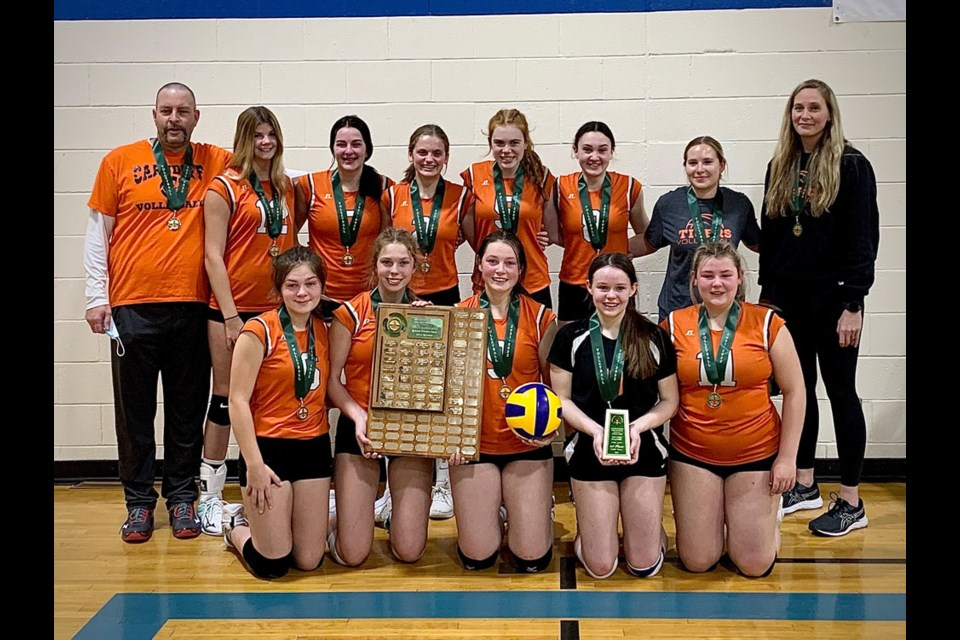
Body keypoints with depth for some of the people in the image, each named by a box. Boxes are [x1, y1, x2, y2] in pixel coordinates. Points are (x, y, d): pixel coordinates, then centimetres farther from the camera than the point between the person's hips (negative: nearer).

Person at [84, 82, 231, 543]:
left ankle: (181, 497, 22)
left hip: (192, 307, 1)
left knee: (187, 409, 8)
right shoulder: (120, 161, 3)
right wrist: (96, 297, 0)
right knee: (134, 410, 7)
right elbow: (97, 232, 5)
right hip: (132, 307, 0)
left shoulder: (216, 162, 5)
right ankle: (139, 501, 20)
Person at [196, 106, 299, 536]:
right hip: (233, 307, -5)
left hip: (277, 307, 5)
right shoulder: (225, 188, -4)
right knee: (226, 397, 2)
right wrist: (230, 315, -13)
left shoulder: (287, 187, 12)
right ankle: (211, 496, 13)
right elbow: (213, 255, -8)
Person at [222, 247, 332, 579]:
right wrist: (253, 464, -16)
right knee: (273, 565, -2)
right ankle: (236, 525, 29)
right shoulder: (260, 330, -12)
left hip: (314, 447, 5)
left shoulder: (324, 330, 4)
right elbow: (238, 400, -13)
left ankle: (262, 519, 36)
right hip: (269, 447, -5)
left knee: (309, 560, 7)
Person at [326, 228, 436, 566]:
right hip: (360, 428, -1)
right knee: (352, 554, -4)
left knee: (410, 551, -3)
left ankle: (401, 510, 31)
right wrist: (358, 415, -20)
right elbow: (331, 378, -4)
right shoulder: (352, 312, -5)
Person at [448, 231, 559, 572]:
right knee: (476, 558, 1)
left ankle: (537, 508, 32)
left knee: (532, 558, -1)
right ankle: (490, 513, 33)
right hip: (474, 442, 0)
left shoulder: (540, 317, -2)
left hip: (528, 443, 0)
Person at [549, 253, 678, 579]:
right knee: (600, 568, 3)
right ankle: (588, 523, 34)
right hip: (590, 452, 0)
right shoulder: (571, 337, -5)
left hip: (644, 451, 0)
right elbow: (562, 399, -2)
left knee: (645, 566, 4)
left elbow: (669, 401, 0)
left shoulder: (654, 337, -5)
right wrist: (595, 430, -18)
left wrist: (638, 426, -17)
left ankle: (650, 524, 36)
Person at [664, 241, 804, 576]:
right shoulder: (674, 324, -3)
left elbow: (794, 391, 0)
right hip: (692, 454, 1)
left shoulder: (767, 324, -5)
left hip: (757, 454, -1)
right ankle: (707, 518, 36)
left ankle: (768, 517, 35)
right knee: (697, 562, 4)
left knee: (755, 565, 4)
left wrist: (788, 457, -3)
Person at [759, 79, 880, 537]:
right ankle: (804, 486, 24)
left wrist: (853, 303, -16)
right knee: (799, 390, 11)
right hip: (789, 296, 5)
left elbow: (863, 238, -11)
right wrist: (766, 291, 9)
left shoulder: (851, 165, -7)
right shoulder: (780, 167, 9)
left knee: (840, 392, 1)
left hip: (833, 297, -5)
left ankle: (851, 503, 11)